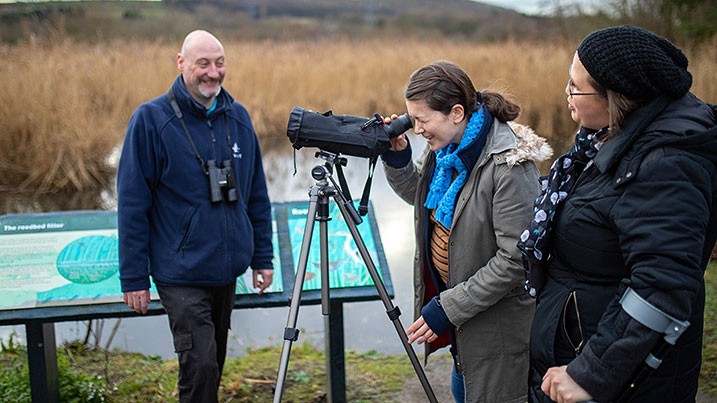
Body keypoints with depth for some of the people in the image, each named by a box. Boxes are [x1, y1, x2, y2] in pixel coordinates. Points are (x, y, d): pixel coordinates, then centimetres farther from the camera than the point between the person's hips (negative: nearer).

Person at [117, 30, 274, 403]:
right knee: (199, 365, -10)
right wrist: (134, 277, -10)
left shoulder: (238, 117, 6)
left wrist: (263, 257, 10)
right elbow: (132, 203, -8)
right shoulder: (151, 119, -9)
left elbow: (257, 194, 12)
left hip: (228, 272, 5)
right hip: (180, 273, -5)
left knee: (215, 362, 17)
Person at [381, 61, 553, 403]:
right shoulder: (444, 148, -3)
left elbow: (514, 259, -28)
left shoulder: (508, 166, -28)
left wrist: (448, 308, -24)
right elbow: (420, 195, 17)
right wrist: (396, 159, -3)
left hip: (497, 320, -8)